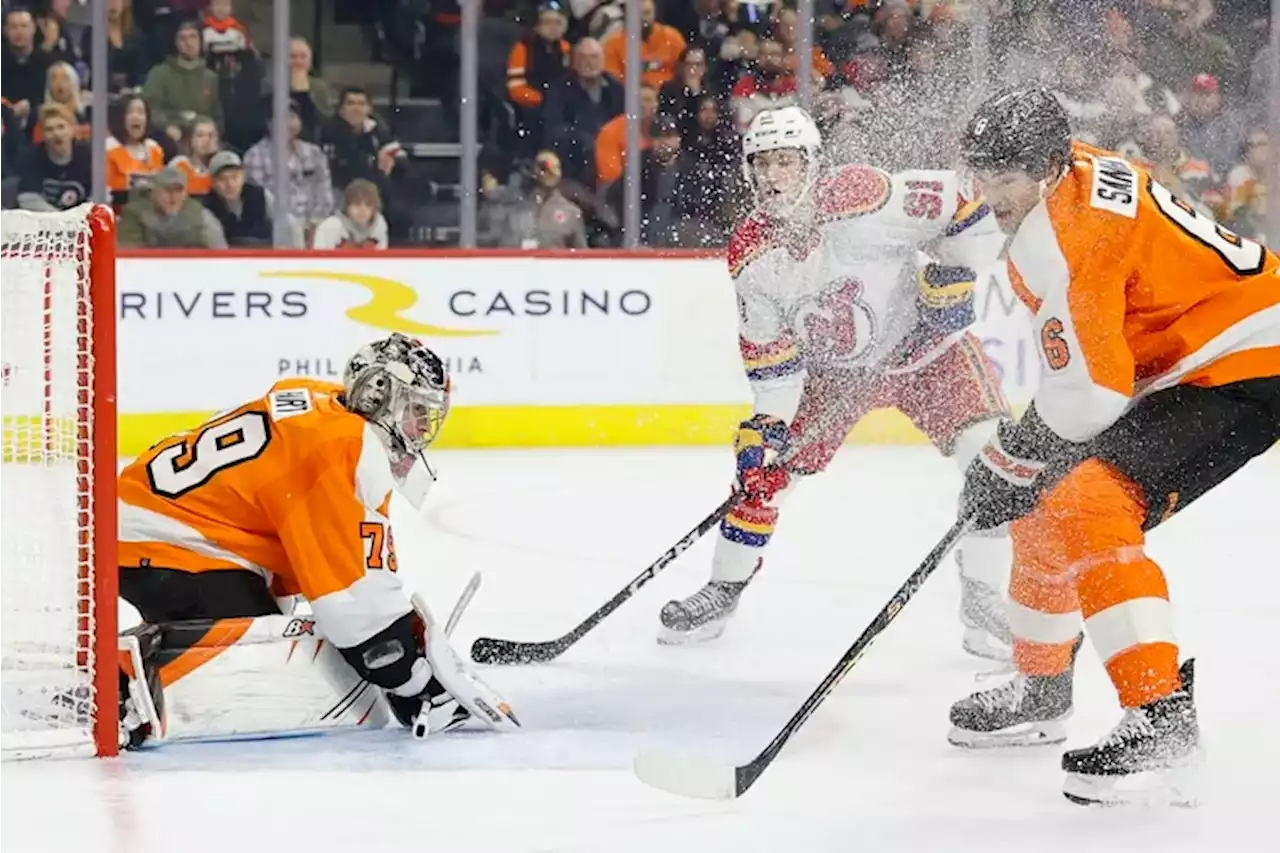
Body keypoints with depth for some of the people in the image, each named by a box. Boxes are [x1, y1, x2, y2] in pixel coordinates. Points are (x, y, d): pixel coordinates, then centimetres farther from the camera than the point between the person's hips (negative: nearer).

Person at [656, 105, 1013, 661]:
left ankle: (984, 602, -7)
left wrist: (952, 281, -21)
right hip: (831, 368, 3)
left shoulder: (864, 198, -30)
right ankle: (723, 590, 15)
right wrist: (772, 422, -15)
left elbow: (961, 205, -21)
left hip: (923, 344, -3)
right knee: (765, 464, -5)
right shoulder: (750, 255, -15)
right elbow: (768, 351, -7)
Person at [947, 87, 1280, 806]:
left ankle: (1163, 721, -28)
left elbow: (1088, 395, -25)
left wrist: (1010, 461, -11)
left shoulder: (1060, 241, -24)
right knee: (1045, 502, 16)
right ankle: (1041, 690, 33)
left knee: (1088, 509, -25)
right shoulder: (1073, 168, 5)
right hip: (1182, 363, 11)